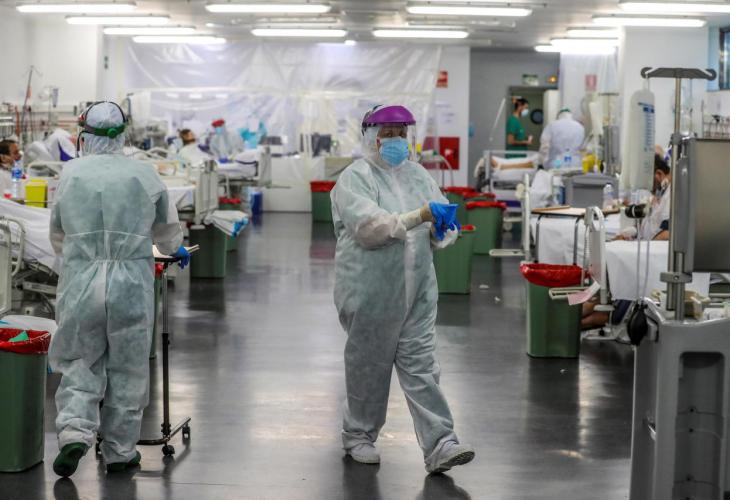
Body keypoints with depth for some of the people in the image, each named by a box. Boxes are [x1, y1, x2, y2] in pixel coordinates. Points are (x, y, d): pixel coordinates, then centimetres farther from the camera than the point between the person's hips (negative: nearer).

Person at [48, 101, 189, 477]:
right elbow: (167, 231, 16)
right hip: (132, 283, 0)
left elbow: (57, 237, 15)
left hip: (80, 281, 0)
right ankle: (120, 452, 17)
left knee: (79, 364, 13)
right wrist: (176, 251, 39)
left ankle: (74, 431, -7)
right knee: (127, 369, 10)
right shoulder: (144, 175, 2)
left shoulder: (70, 175, 3)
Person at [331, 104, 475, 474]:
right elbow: (367, 225, -22)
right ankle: (358, 435, 26)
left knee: (421, 366, 0)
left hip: (416, 288, 4)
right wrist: (418, 217, -30)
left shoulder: (417, 175, 12)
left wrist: (444, 229, -13)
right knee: (368, 364, 9)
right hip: (370, 289, -4)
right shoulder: (354, 179, -6)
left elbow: (442, 219, 12)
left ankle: (439, 445, -4)